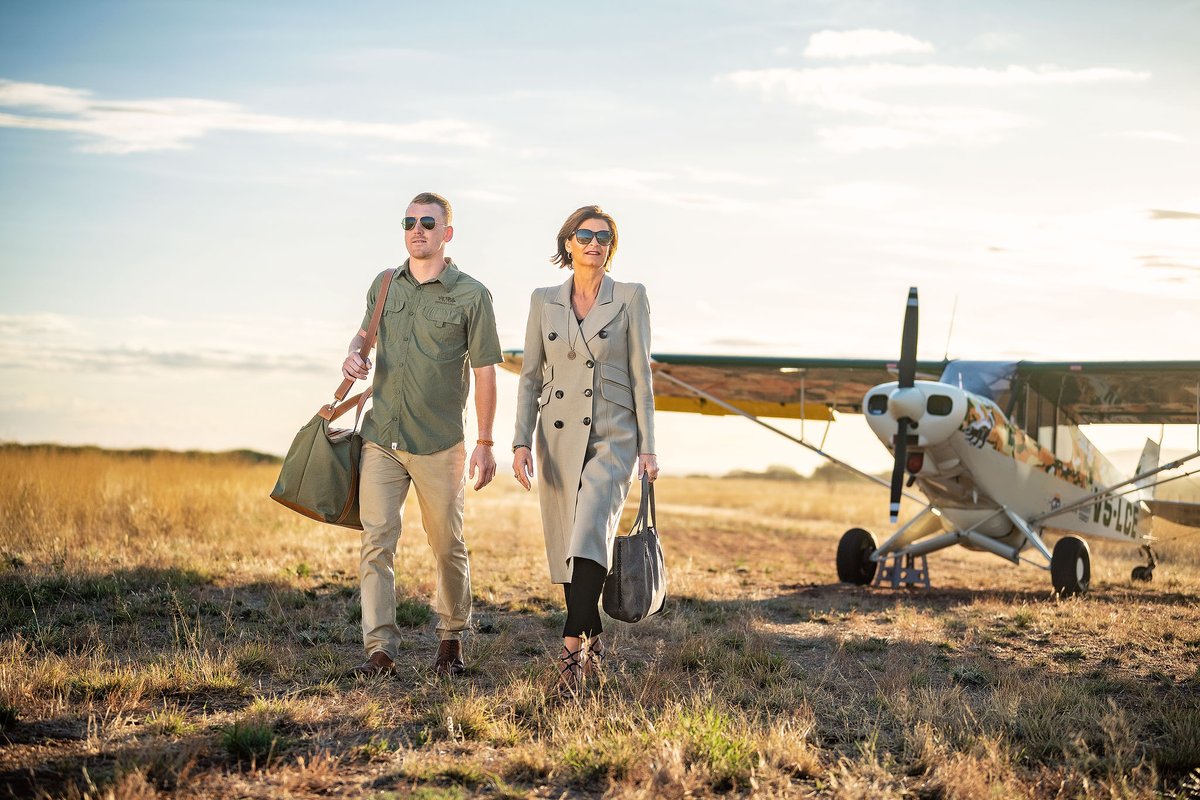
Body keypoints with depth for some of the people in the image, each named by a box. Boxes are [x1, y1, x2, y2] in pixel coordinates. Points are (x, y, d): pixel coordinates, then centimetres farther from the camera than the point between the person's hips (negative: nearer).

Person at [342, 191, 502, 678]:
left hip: (439, 444, -3)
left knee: (448, 546, 7)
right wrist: (355, 355, 2)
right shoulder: (384, 285, 8)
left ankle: (451, 639, 24)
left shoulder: (470, 295, -4)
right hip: (381, 438, 3)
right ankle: (380, 649, -6)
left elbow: (485, 372, -3)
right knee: (376, 541, -7)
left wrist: (486, 444, -6)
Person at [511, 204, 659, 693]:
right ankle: (594, 642, 24)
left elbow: (641, 375, 0)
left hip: (612, 437, -4)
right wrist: (521, 441, -1)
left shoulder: (630, 298, 0)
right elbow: (530, 376, 8)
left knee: (590, 536, -22)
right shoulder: (545, 301, 7)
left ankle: (572, 647, -26)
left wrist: (648, 446, -3)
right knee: (566, 550, 7)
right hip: (558, 439, 4)